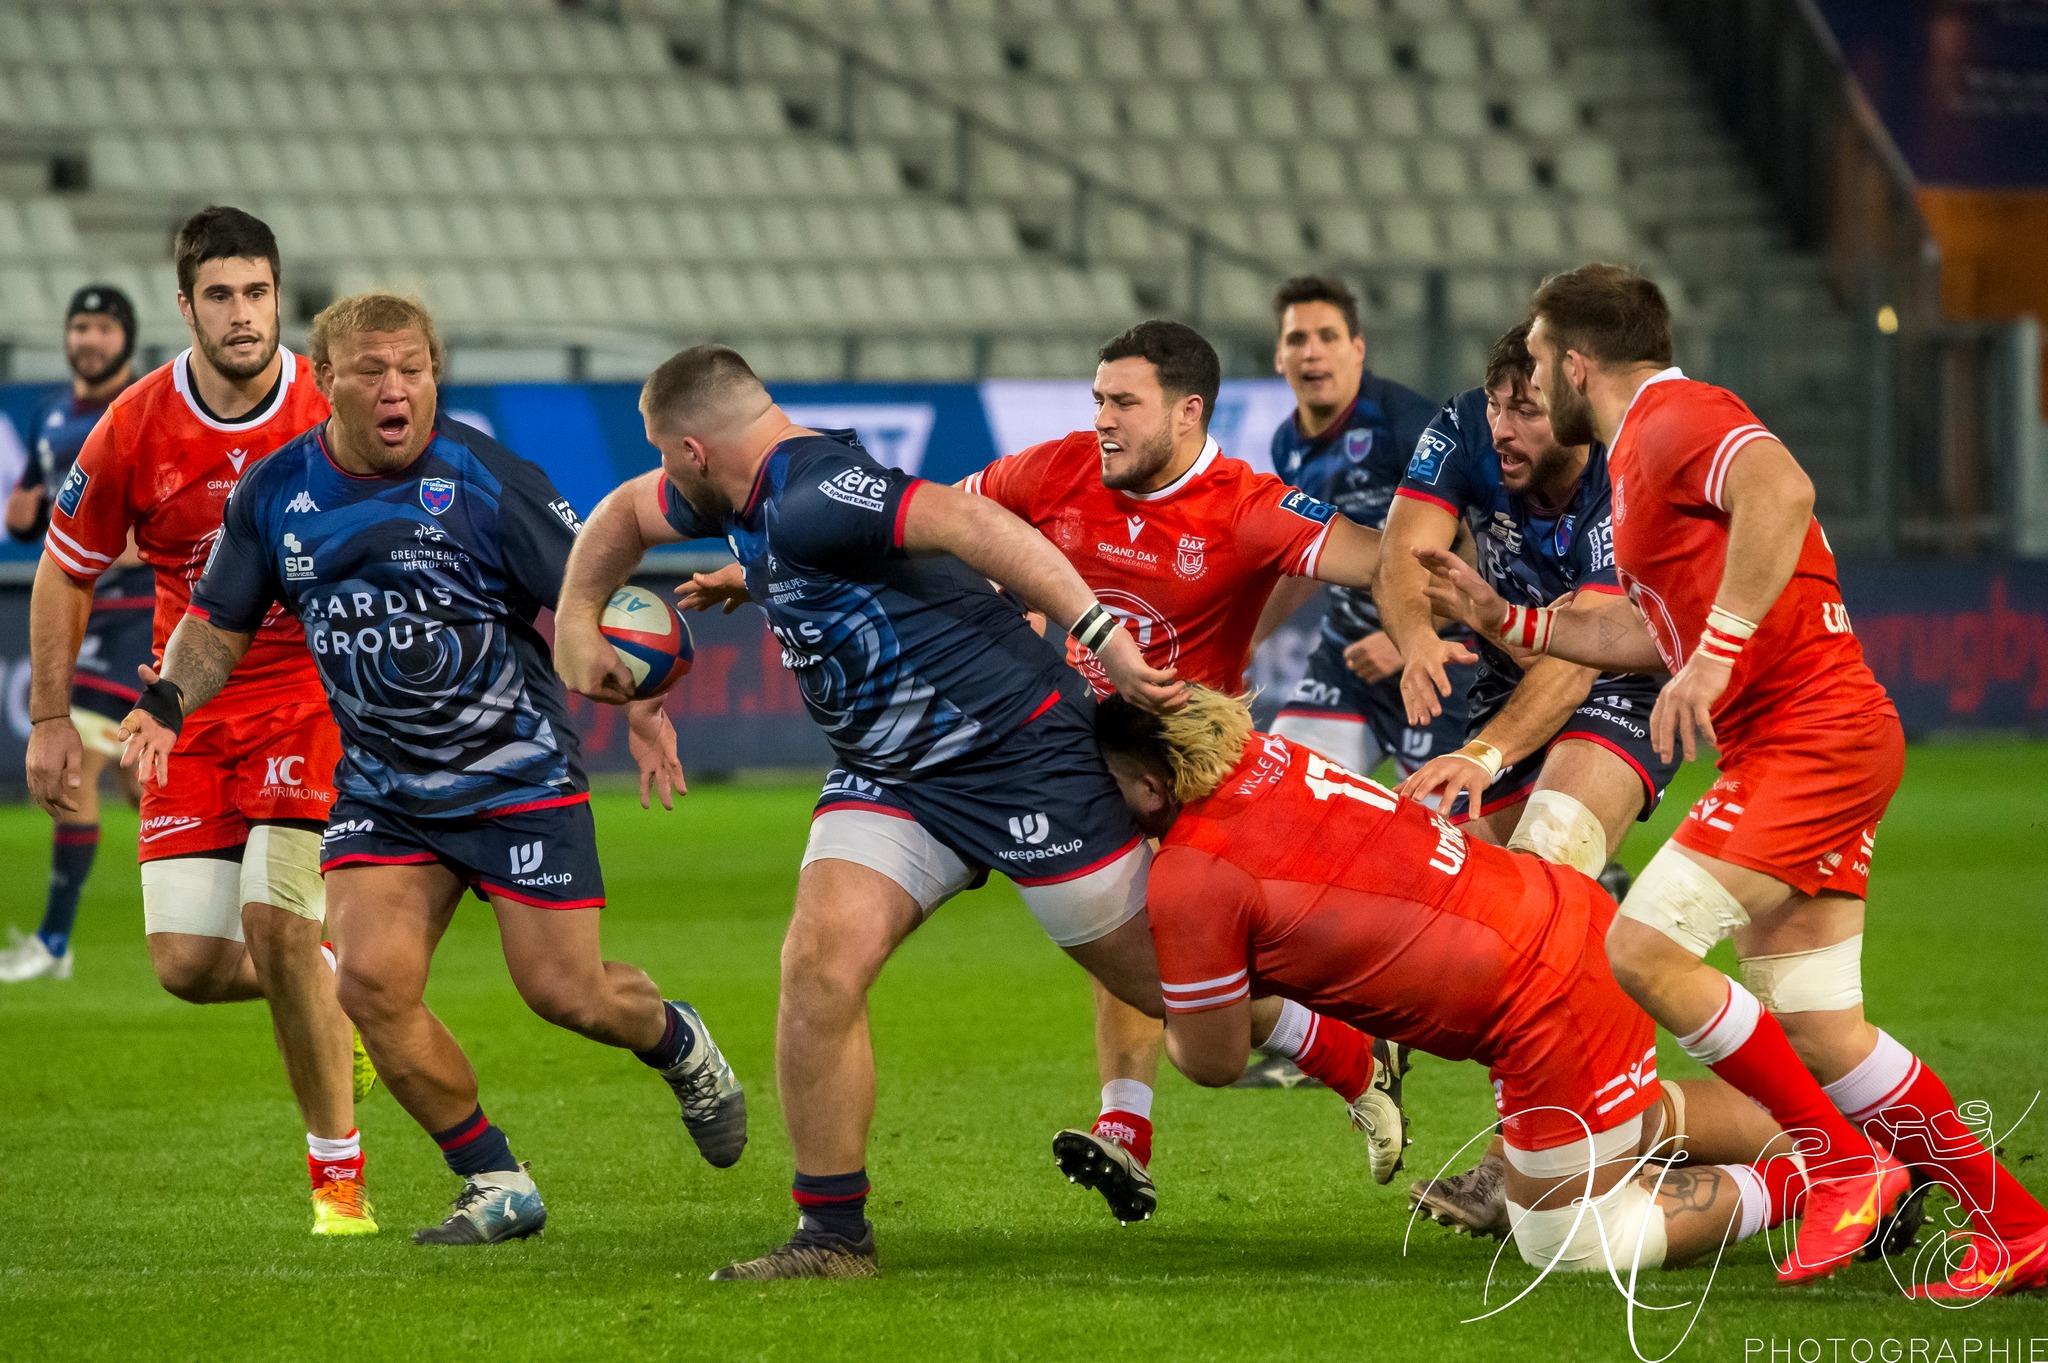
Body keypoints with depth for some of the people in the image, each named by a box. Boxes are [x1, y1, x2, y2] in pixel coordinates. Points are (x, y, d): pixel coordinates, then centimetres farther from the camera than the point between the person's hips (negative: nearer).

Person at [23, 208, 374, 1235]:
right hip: (192, 714, 3)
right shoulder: (136, 429, -7)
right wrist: (49, 720, 6)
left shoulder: (337, 412, -10)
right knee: (190, 966, -6)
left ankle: (339, 1177, -5)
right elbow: (66, 570, 7)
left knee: (275, 921, -19)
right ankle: (333, 994, 29)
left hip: (312, 695, -2)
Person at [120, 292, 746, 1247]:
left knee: (564, 990, -5)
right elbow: (220, 622, 9)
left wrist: (639, 704, -23)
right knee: (372, 981, -15)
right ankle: (498, 1189, 2)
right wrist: (169, 699, -10)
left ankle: (680, 1044, 32)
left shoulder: (488, 481, -13)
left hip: (518, 774, -4)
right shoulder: (276, 494, -2)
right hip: (382, 789, 4)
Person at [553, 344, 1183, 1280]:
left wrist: (1102, 638, -40)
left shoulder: (812, 500, -25)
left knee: (1171, 978, -3)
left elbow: (971, 523, -36)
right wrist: (575, 623, 19)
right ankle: (833, 1233, -3)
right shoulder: (742, 499, 7)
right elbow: (626, 512, 27)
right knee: (819, 964, -10)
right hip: (889, 775, 8)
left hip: (1018, 749, -8)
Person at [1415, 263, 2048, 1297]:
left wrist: (1717, 653, -30)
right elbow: (1659, 633, 28)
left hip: (1810, 736, -10)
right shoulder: (1644, 447, 24)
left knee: (1640, 948, -16)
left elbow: (1781, 491, -29)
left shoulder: (1676, 417, -8)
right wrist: (1503, 619, 29)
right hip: (1793, 751, 10)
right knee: (1816, 1032, 6)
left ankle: (1846, 1164, -8)